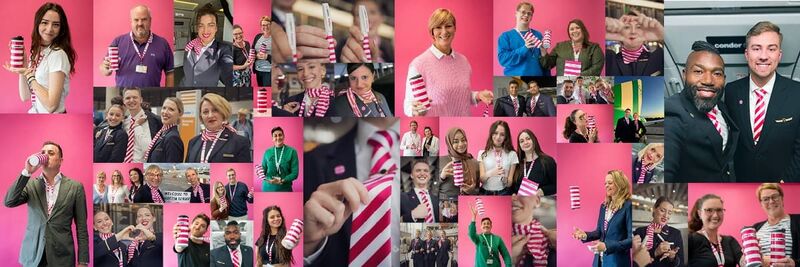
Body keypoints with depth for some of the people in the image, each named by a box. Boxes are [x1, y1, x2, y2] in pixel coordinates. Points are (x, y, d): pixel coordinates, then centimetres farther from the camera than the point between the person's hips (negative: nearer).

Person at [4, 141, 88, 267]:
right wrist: (27, 172, -16)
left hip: (62, 257, -1)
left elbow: (81, 227, -1)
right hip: (33, 256, 2)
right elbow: (9, 202, -12)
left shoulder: (75, 187, 0)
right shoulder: (30, 184, 5)